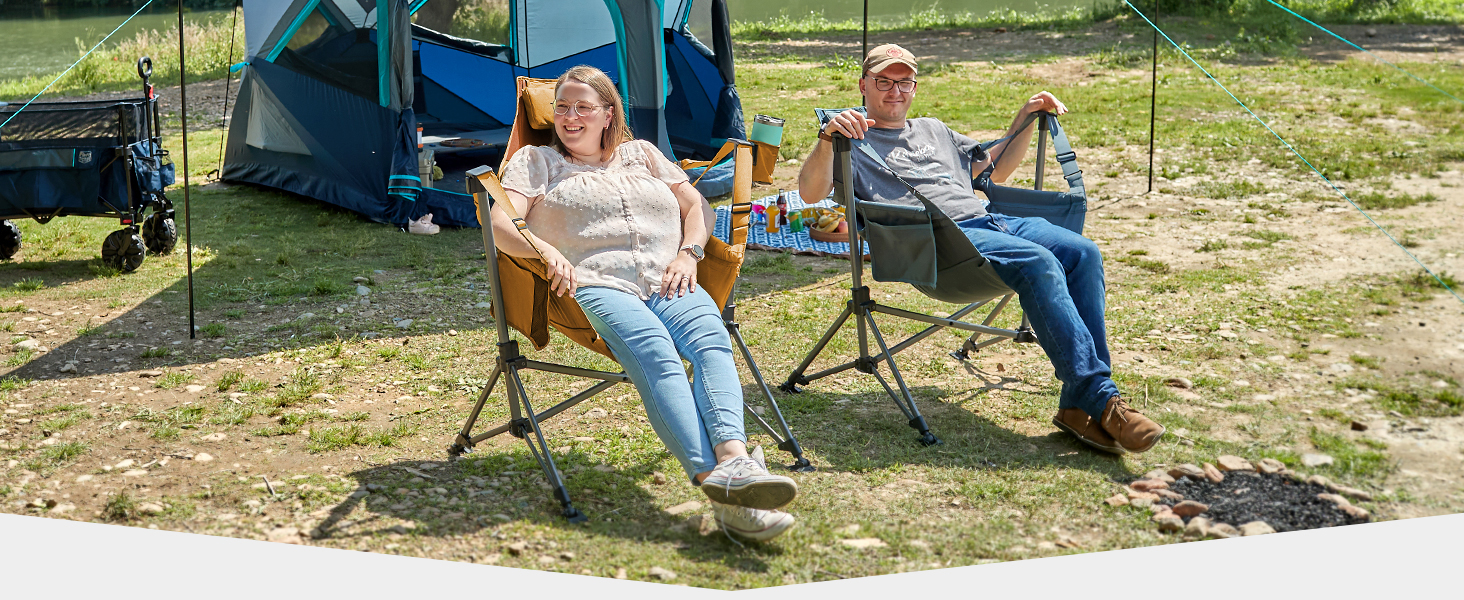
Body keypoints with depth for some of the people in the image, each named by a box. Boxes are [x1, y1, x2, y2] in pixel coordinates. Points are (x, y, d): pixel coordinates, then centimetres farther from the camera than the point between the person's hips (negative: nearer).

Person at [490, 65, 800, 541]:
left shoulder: (643, 154, 31)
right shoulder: (535, 160, 23)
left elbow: (698, 206, 26)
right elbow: (500, 224, 8)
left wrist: (688, 253, 5)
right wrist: (545, 249, -14)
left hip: (667, 281, 3)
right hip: (596, 284, -3)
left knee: (712, 341, -33)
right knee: (655, 354, -36)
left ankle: (732, 461, -56)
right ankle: (713, 478, -54)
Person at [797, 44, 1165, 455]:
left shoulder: (933, 130, 35)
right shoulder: (855, 139, 14)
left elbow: (995, 169, 41)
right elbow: (809, 192, -4)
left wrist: (1026, 117, 31)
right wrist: (827, 139, -21)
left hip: (988, 220, 7)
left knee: (1083, 253, -19)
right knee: (1039, 262, -32)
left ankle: (1080, 406, -22)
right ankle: (1101, 398, -31)